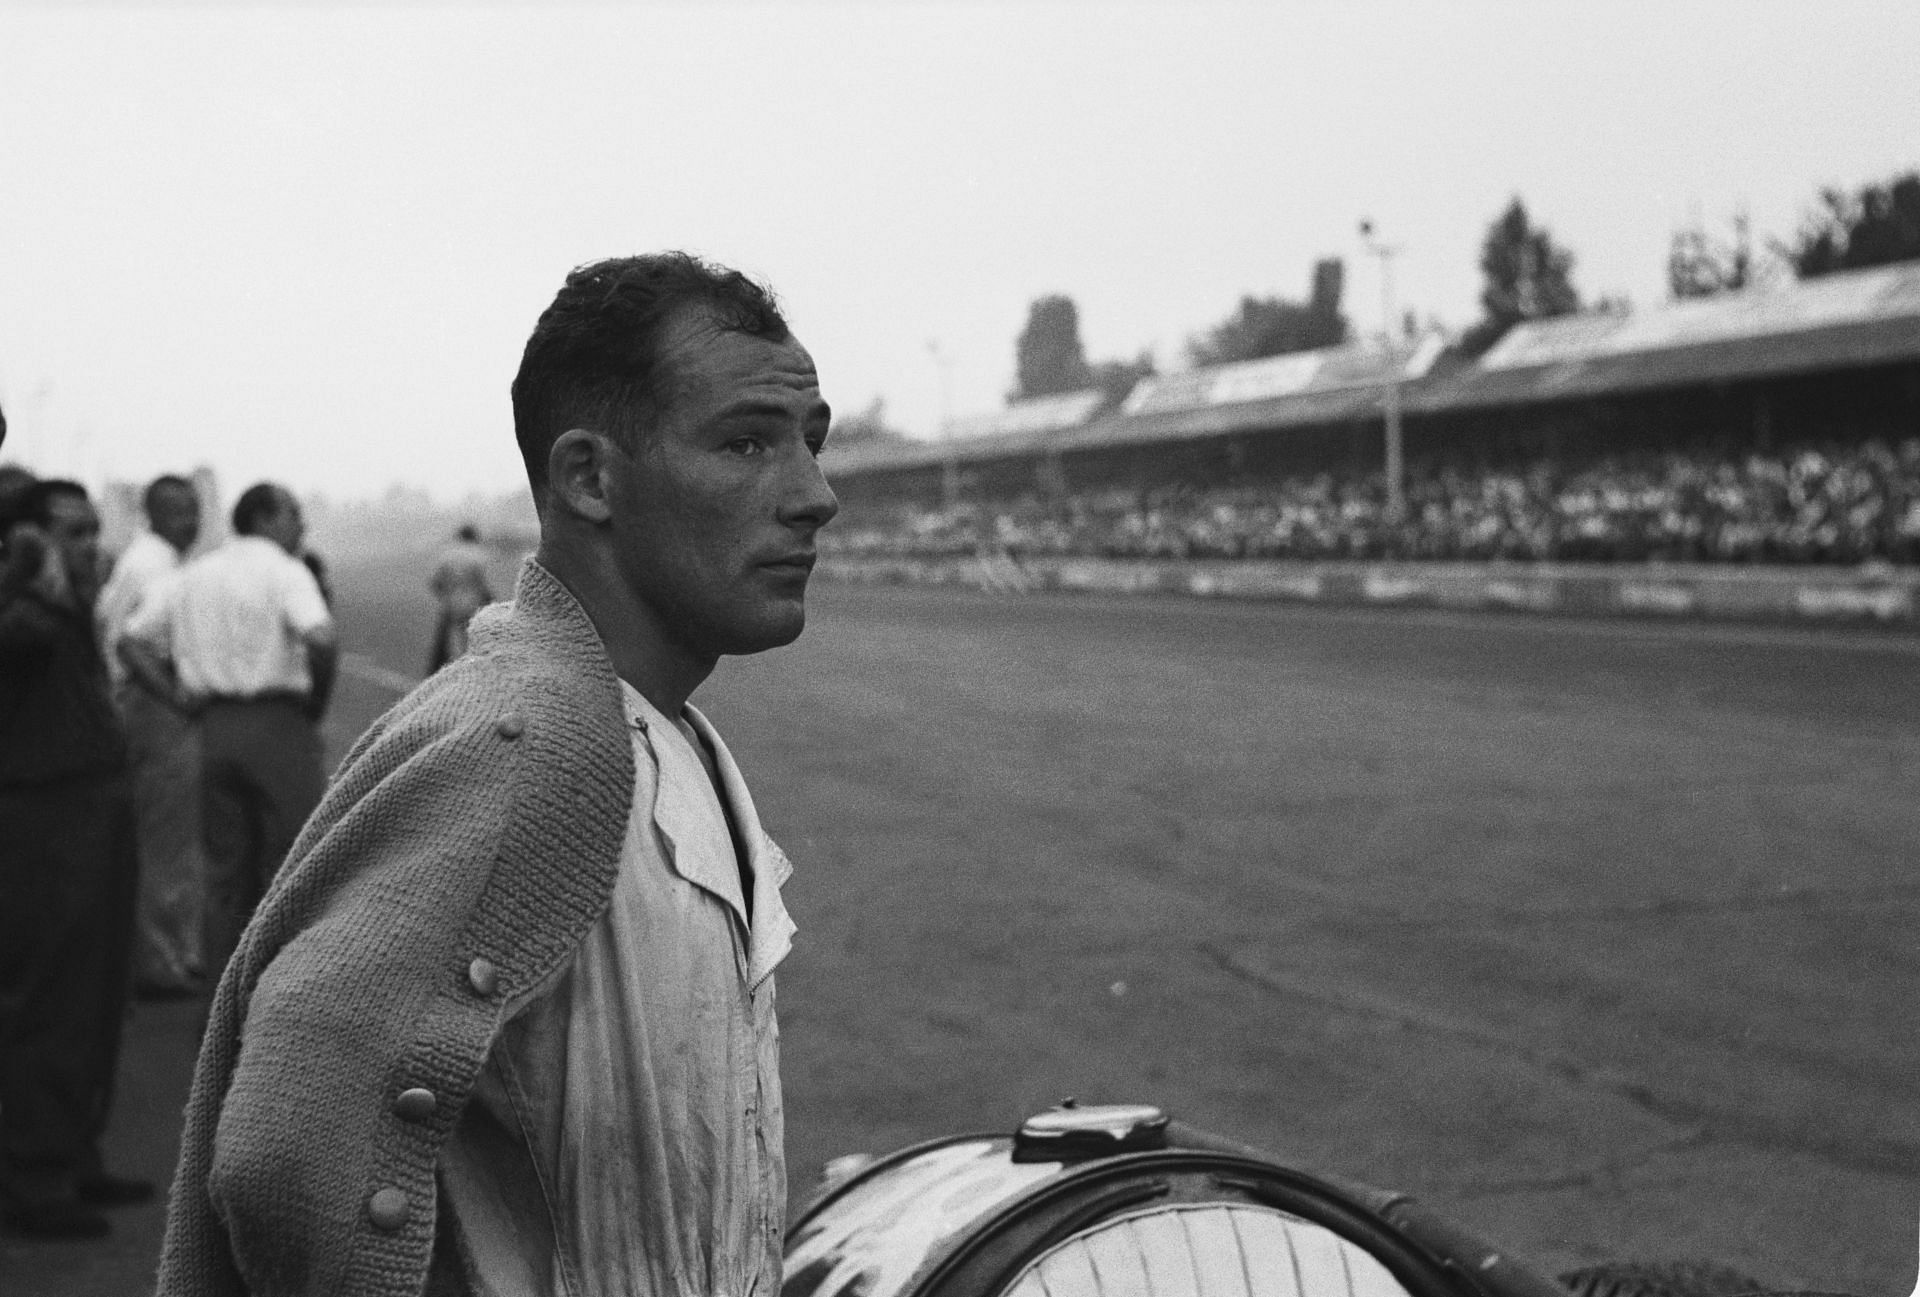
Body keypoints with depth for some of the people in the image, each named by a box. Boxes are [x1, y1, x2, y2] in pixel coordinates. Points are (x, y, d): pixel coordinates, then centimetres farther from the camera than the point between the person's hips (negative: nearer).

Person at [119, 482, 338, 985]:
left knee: (226, 870, 12)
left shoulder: (193, 575, 14)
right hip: (279, 722, -6)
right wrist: (316, 701, -7)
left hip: (214, 729, 6)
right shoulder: (283, 571, -6)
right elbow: (321, 639, -22)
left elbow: (131, 642, 14)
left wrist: (179, 698, 9)